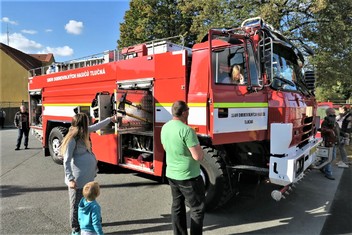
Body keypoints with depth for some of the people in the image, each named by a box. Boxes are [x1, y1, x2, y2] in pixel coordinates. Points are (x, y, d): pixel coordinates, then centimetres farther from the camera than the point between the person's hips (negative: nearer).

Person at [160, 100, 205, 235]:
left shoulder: (165, 127, 2)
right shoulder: (186, 130, -24)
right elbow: (198, 156, -22)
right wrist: (199, 148, -3)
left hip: (171, 175, 8)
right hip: (188, 177, -8)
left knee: (177, 207, 19)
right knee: (197, 209, 9)